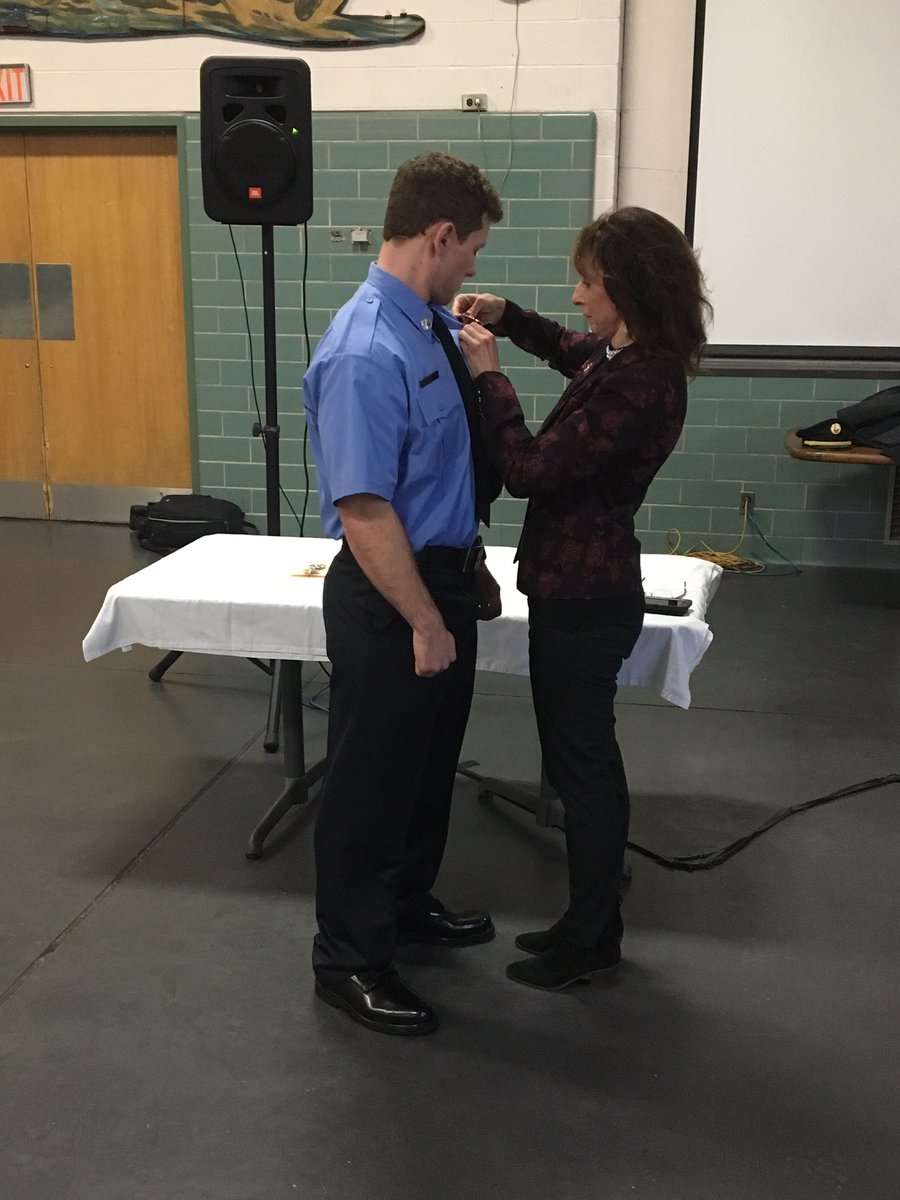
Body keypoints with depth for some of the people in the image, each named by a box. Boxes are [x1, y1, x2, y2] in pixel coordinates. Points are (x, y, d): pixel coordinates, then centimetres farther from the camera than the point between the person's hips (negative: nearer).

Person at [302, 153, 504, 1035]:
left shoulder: (436, 324, 3)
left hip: (445, 574, 9)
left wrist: (473, 566, 18)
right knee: (373, 779, 7)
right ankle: (347, 960, 28)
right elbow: (364, 511, -26)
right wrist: (424, 623, -20)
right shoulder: (366, 355, -25)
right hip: (387, 597, -9)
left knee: (432, 761, 24)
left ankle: (407, 903, 47)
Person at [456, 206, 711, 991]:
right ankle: (592, 922, 33)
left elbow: (528, 469, -22)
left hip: (585, 598, -10)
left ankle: (589, 943, 21)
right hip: (581, 588, 10)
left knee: (583, 768, 3)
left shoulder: (639, 385, -24)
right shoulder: (631, 357, 6)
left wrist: (489, 374, -13)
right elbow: (571, 351, 30)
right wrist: (507, 317, 13)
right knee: (584, 762, 18)